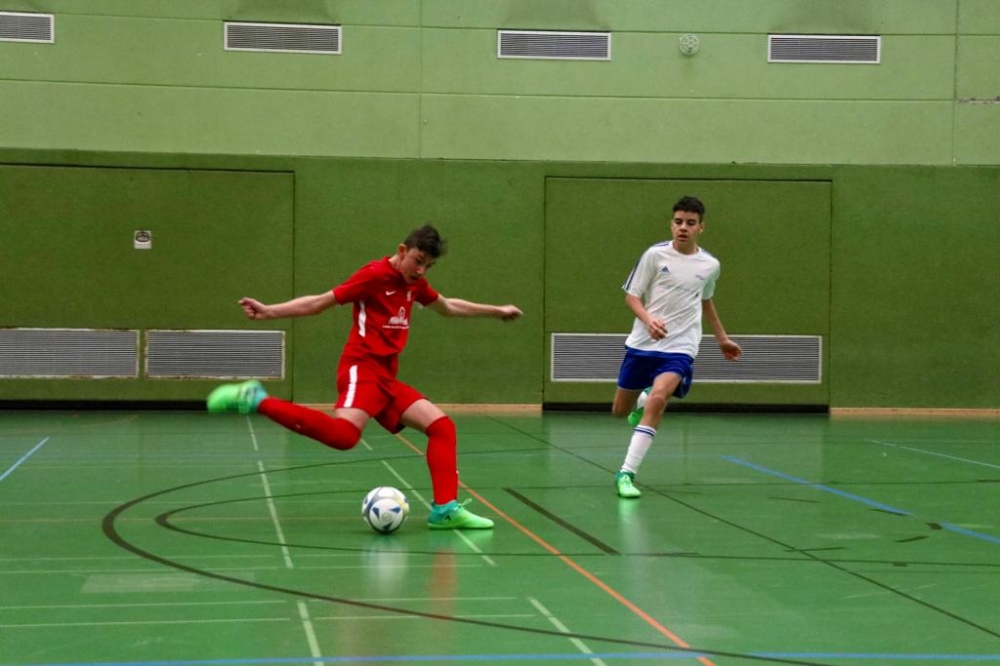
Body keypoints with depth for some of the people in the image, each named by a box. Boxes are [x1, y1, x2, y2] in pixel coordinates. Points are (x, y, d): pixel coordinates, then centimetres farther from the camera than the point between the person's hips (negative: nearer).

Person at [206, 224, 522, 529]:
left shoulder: (414, 283, 17)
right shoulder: (376, 274, -7)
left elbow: (449, 307, 36)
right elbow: (321, 301, -9)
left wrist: (496, 310, 42)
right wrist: (269, 311, -17)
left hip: (386, 378, 9)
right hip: (362, 370, -9)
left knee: (442, 426, 1)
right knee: (343, 434, -34)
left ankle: (445, 509, 0)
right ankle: (257, 401, -26)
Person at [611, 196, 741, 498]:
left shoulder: (710, 265, 4)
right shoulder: (655, 254, -5)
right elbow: (631, 295, -3)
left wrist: (722, 338, 29)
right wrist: (648, 319, -23)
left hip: (679, 348, -1)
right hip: (642, 344, 1)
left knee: (657, 399, -27)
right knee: (620, 410, 9)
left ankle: (626, 473, -22)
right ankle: (642, 401, 48)